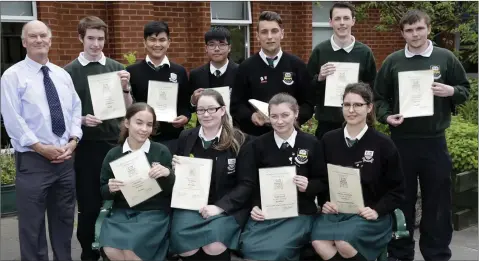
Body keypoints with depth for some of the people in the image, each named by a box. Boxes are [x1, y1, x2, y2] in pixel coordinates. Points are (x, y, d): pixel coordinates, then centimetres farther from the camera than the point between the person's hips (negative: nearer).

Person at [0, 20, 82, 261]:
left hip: (66, 158, 5)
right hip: (32, 159, -5)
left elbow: (75, 110, 10)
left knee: (64, 219, 14)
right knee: (32, 223, 3)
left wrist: (73, 141, -6)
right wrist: (41, 148, -16)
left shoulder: (63, 75, 12)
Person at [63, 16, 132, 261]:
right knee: (88, 205, 5)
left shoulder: (117, 68, 5)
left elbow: (128, 110, 4)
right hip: (85, 145, -1)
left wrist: (125, 88, -13)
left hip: (114, 142, 2)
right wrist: (81, 120, -16)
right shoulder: (69, 71, 0)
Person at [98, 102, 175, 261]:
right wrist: (110, 189, -13)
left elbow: (173, 190, 0)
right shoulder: (113, 154, 6)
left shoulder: (161, 151, 0)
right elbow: (103, 192, 11)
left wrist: (167, 174, -20)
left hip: (153, 213, -3)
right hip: (121, 212, 3)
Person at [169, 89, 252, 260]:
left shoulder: (239, 140, -2)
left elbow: (245, 183, -3)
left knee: (214, 246, -30)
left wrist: (220, 207, -15)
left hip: (227, 206, -2)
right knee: (184, 246, -26)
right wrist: (175, 169, -5)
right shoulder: (185, 137, 9)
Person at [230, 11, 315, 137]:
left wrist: (296, 117, -15)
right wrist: (251, 116, -18)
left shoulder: (297, 65, 3)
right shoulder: (246, 67, 1)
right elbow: (236, 105, 2)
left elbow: (308, 103, 5)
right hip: (255, 135, -1)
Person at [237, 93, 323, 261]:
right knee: (249, 247, -27)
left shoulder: (311, 143, 3)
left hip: (299, 213, -1)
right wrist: (254, 206, -11)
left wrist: (308, 186, -13)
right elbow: (249, 183, 7)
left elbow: (322, 182, 9)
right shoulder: (257, 145, 6)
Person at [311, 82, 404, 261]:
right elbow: (321, 179, 16)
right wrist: (324, 202, -3)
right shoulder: (328, 140, 8)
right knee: (318, 240, -30)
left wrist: (377, 210, -10)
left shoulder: (383, 143, -1)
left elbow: (397, 189, 4)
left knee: (344, 241, -33)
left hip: (368, 214, -2)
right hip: (335, 210, 3)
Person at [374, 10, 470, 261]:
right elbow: (379, 96, 8)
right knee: (401, 199, 9)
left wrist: (451, 91, -13)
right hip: (401, 140, 0)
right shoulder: (392, 61, 3)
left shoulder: (446, 58, 2)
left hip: (434, 141, 0)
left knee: (437, 200, 8)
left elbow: (465, 90, 8)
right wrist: (386, 116, -10)